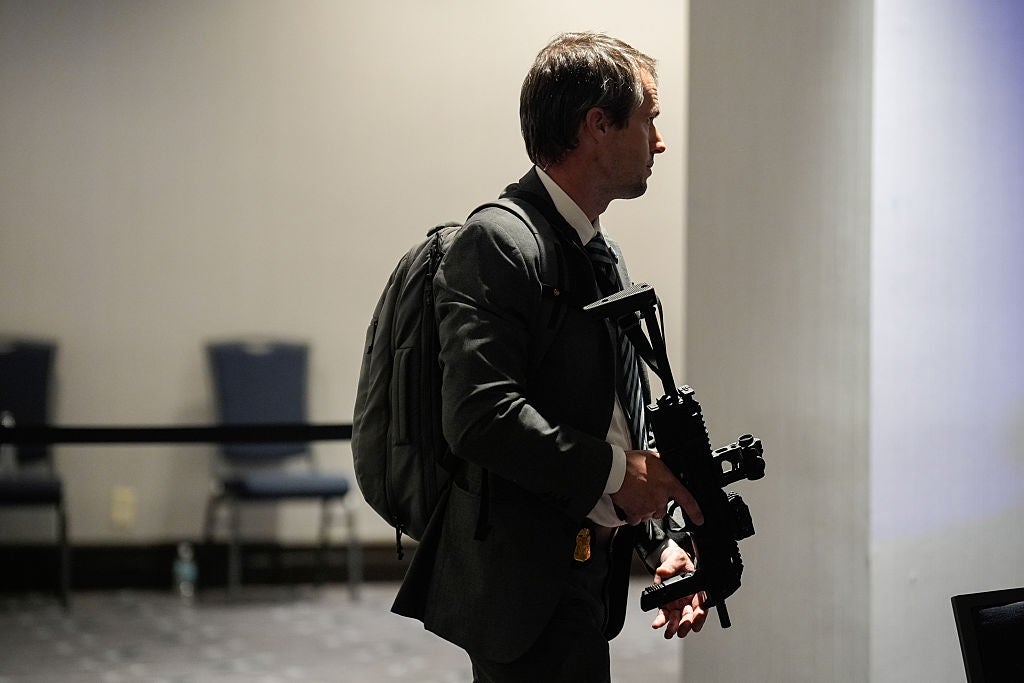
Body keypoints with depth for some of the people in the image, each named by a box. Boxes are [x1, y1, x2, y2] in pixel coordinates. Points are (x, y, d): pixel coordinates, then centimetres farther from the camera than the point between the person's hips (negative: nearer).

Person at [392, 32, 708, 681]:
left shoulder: (605, 256, 18)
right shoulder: (497, 243, -13)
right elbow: (481, 417, -23)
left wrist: (662, 544, 9)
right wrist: (614, 470, -18)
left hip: (587, 575, 10)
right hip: (525, 586, -10)